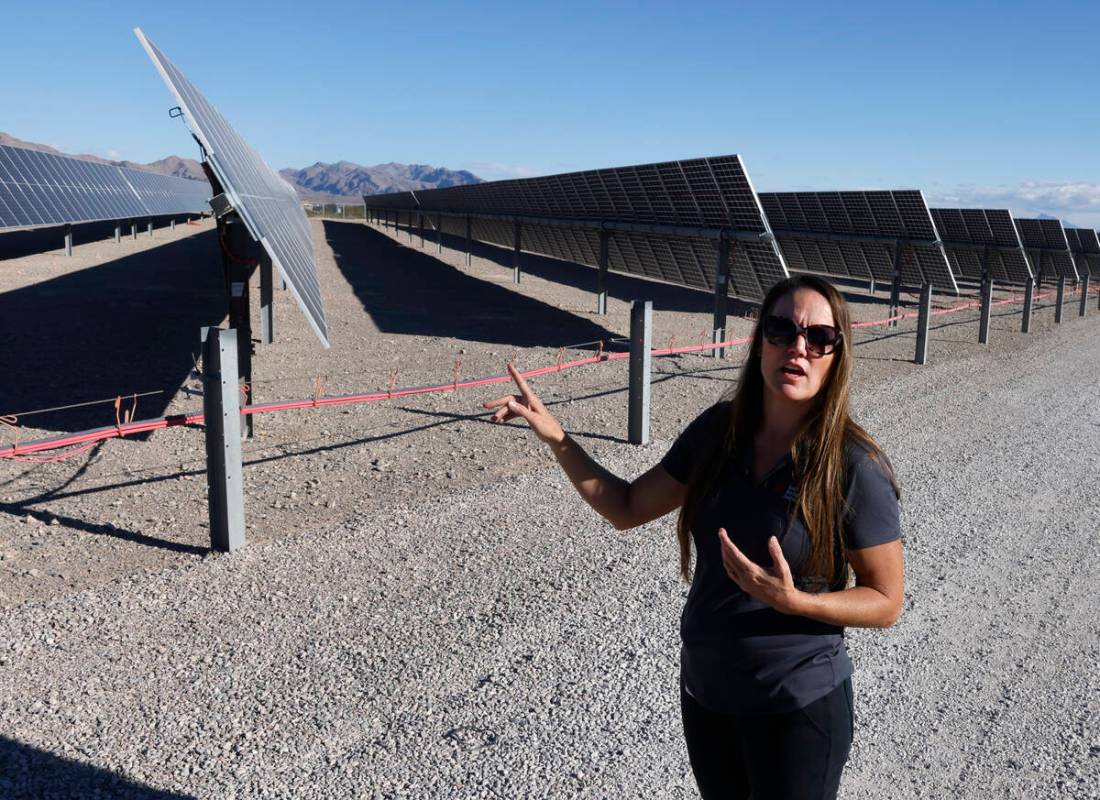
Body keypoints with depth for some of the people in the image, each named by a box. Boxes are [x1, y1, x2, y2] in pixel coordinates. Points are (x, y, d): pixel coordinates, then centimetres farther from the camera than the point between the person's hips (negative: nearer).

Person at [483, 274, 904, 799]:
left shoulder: (854, 467, -21)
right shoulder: (719, 429, -8)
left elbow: (886, 602, -12)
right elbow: (627, 508, 0)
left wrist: (792, 601, -29)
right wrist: (557, 438, -9)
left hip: (797, 710, -4)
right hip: (704, 691, 5)